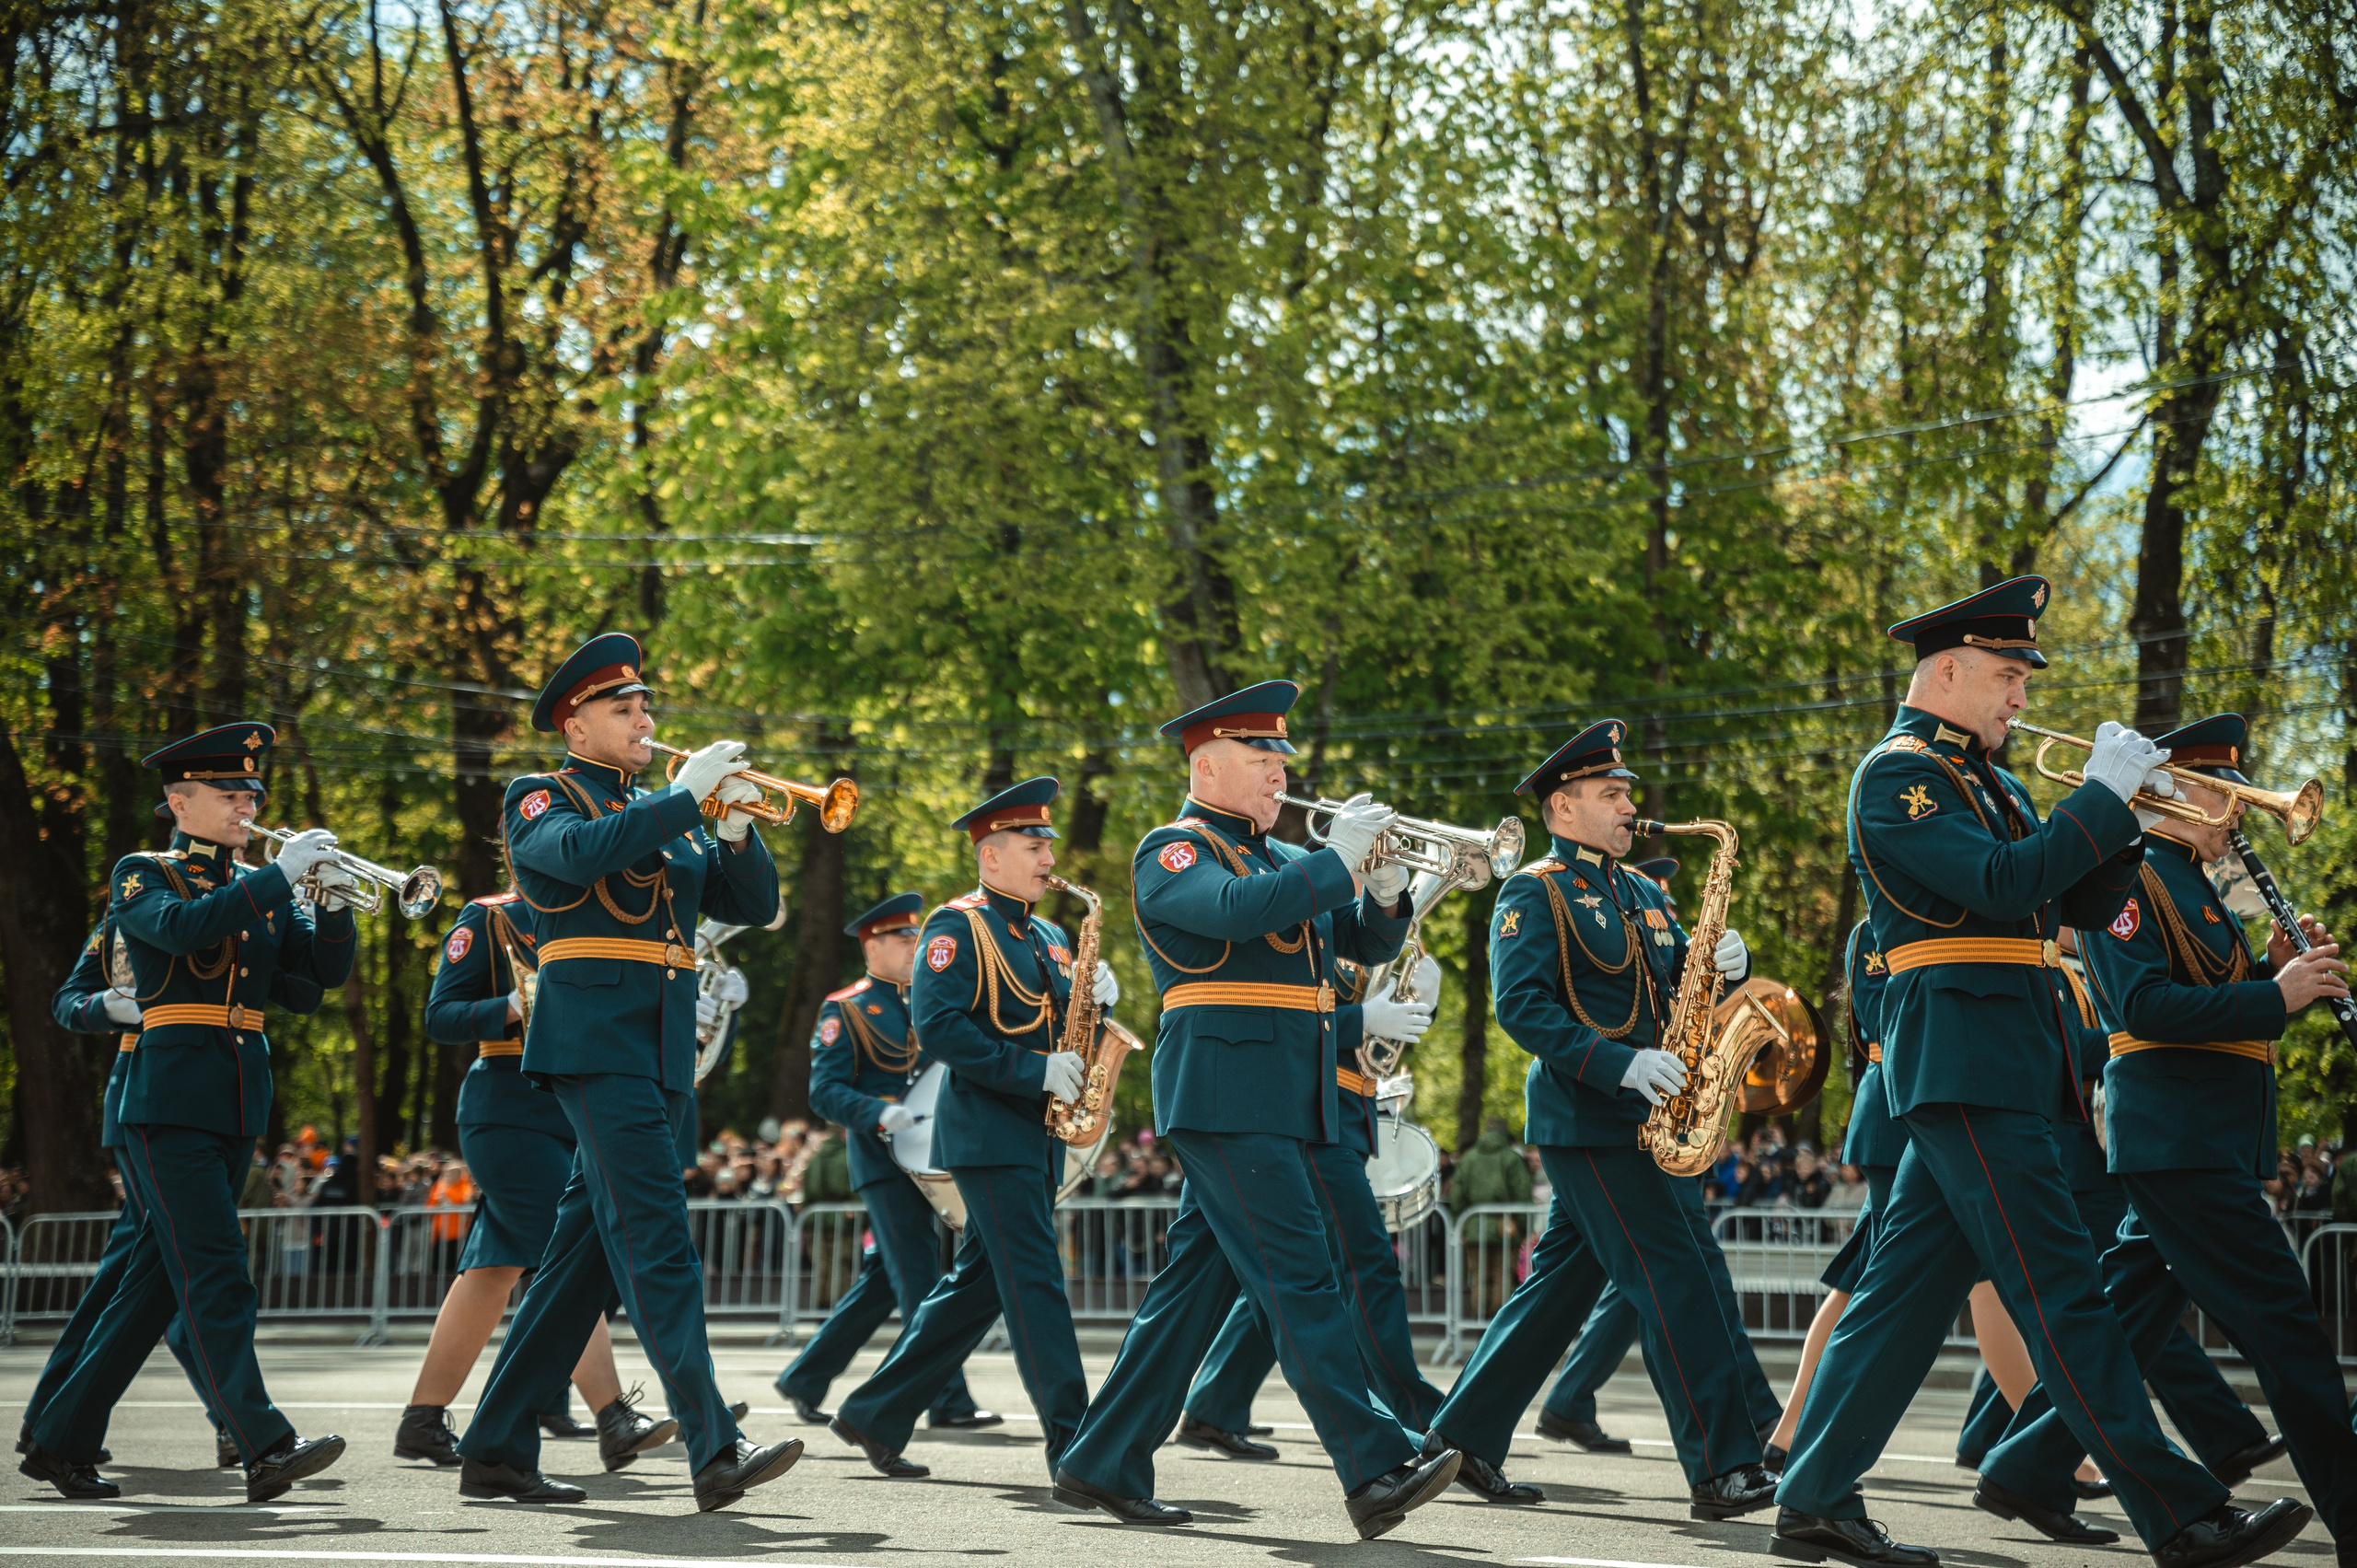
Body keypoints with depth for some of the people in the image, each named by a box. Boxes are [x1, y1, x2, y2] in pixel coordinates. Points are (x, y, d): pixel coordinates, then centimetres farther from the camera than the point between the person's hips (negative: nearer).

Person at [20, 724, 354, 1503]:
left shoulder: (258, 888, 17)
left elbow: (327, 970, 8)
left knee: (159, 1280, 8)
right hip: (168, 1101, -7)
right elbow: (182, 928, -22)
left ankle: (63, 1441, 16)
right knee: (216, 1275, -15)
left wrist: (335, 904, -10)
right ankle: (265, 1449, -23)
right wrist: (280, 872, -21)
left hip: (238, 1107, 7)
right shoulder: (141, 876, 0)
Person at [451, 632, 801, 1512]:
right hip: (595, 1036, -7)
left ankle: (498, 1450, 12)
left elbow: (752, 907, 15)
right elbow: (581, 852, -20)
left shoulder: (662, 815, 22)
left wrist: (737, 829, -2)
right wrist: (686, 795, -17)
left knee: (586, 1255, 7)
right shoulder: (541, 800, 3)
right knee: (657, 1241, -16)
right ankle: (715, 1451, -23)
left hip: (662, 1056, 7)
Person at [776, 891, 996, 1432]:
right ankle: (948, 1402, -11)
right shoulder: (845, 1011, -3)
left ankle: (805, 1380, 20)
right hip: (881, 1160, -7)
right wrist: (881, 1114, -28)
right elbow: (824, 1091, -11)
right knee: (920, 1282, -11)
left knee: (884, 1280, 10)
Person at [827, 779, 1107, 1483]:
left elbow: (1069, 1029, 20)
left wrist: (1098, 998, -3)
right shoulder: (958, 927, -7)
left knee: (978, 1284, 10)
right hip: (988, 1131, -8)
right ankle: (1074, 1444, -13)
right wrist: (1035, 1072, -22)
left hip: (1040, 1134, 8)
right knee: (1036, 1282, -12)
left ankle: (877, 1416, 19)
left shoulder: (1050, 938, 18)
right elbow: (937, 1025, -18)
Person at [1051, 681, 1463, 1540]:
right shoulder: (1173, 851, -3)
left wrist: (1385, 891, -2)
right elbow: (1235, 911, -24)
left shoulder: (1284, 859, 21)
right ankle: (1376, 1469, -18)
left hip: (1291, 1104, 8)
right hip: (1226, 1097, -8)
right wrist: (1336, 858, -19)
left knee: (1196, 1284, 9)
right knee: (1300, 1281, -13)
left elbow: (1367, 945, 19)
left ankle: (1104, 1465, 15)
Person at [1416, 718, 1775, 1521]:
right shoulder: (1534, 892, -6)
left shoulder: (1642, 892, 19)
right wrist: (1621, 1064, -26)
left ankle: (1463, 1436, 20)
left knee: (1566, 1276, 11)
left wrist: (1725, 962, -9)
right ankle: (1721, 1469, -13)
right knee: (1674, 1275, -12)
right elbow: (1519, 1004, -17)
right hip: (1585, 1116, -8)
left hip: (1647, 1116, 8)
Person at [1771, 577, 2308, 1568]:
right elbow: (2004, 884, -21)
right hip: (1964, 1056, -10)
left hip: (2003, 1063, 10)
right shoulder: (1898, 774, -8)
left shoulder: (1988, 782, 21)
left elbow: (2081, 907, 18)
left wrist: (2132, 817, 2)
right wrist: (2104, 792, -15)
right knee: (2062, 1294, -9)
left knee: (1908, 1282, 8)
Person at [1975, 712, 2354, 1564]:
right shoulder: (2128, 877, -9)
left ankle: (2026, 1465, 16)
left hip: (2206, 1135, 10)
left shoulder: (2191, 886, 21)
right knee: (2279, 1316, -10)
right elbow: (2147, 1007, -20)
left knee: (2135, 1311, 10)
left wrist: (2278, 971, 5)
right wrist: (2276, 994, -20)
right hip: (2176, 1133, -10)